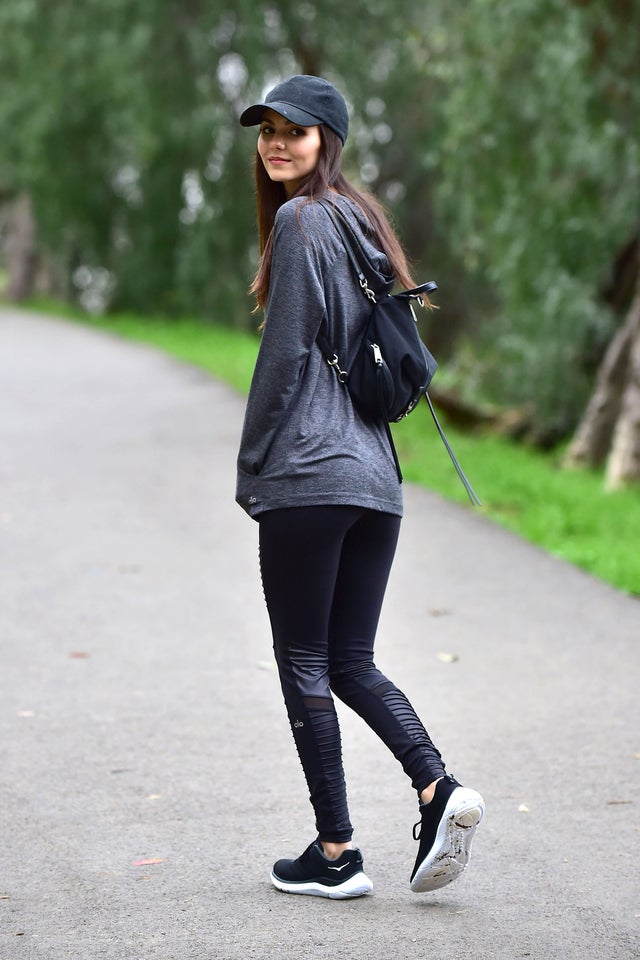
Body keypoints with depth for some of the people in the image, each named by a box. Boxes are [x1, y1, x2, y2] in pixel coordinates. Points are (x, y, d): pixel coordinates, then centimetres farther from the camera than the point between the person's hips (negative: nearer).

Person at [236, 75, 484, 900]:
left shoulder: (300, 220, -8)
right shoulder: (361, 221, 18)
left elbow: (285, 356, -12)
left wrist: (251, 470, -4)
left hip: (307, 475, -8)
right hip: (376, 474, 8)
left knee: (304, 663, 0)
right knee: (351, 661, 12)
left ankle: (336, 852, 3)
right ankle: (438, 788, -8)